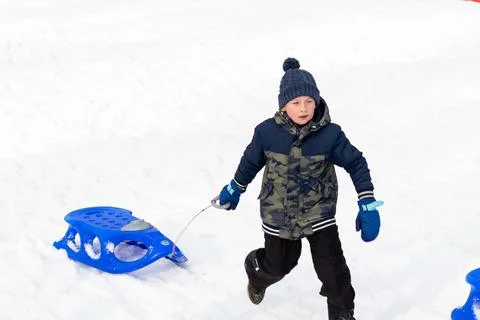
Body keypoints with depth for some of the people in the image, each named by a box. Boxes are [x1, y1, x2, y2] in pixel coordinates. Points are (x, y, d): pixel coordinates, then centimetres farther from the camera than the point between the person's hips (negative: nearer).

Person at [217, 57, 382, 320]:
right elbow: (251, 160, 3)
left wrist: (367, 204, -11)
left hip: (319, 212, 0)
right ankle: (257, 272, 53)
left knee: (332, 268, -3)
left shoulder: (329, 134, -18)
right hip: (279, 214, 0)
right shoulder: (267, 132, -16)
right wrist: (235, 189, 17)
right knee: (278, 264, 16)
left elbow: (356, 163, -8)